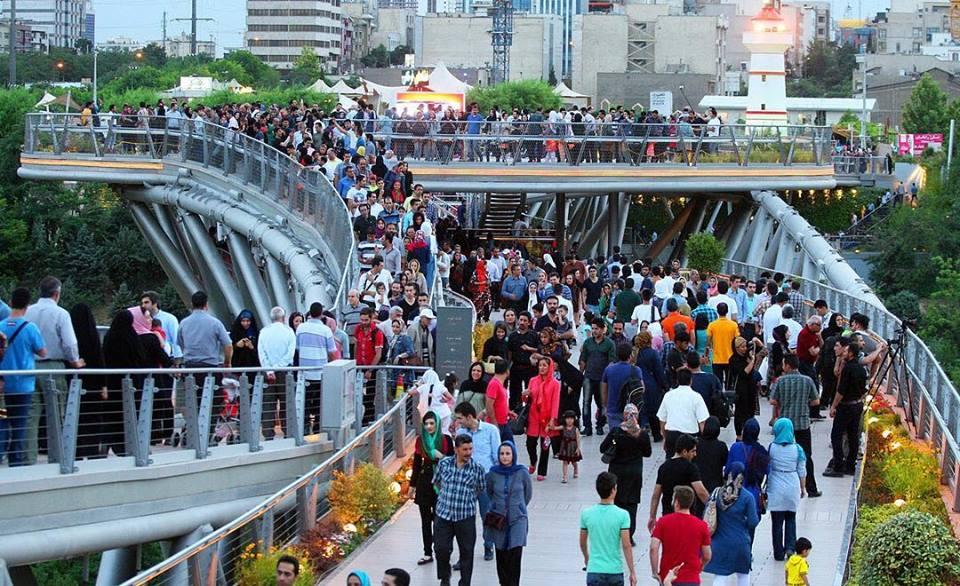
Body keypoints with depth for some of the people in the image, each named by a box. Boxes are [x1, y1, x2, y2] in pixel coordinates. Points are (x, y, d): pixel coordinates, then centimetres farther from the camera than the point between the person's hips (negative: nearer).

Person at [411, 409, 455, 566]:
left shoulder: (446, 439, -4)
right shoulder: (421, 440, 6)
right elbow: (417, 463, 13)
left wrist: (441, 456, -20)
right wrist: (412, 485, 15)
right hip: (424, 481, 4)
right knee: (425, 519, 6)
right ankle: (428, 553, 11)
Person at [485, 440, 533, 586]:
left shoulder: (522, 474, -6)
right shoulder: (493, 474, -2)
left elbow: (528, 494, 9)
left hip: (517, 519, -2)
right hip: (498, 520, 2)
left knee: (515, 554, -12)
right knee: (501, 556, 6)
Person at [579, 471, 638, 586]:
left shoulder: (586, 514, -2)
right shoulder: (622, 515, -10)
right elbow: (626, 546, -11)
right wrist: (632, 572, -3)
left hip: (594, 572, 1)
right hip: (615, 572, -1)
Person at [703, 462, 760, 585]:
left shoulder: (716, 494, -3)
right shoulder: (747, 497, -12)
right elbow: (753, 522, -10)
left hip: (720, 544, 1)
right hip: (740, 544, -1)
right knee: (743, 574, 18)